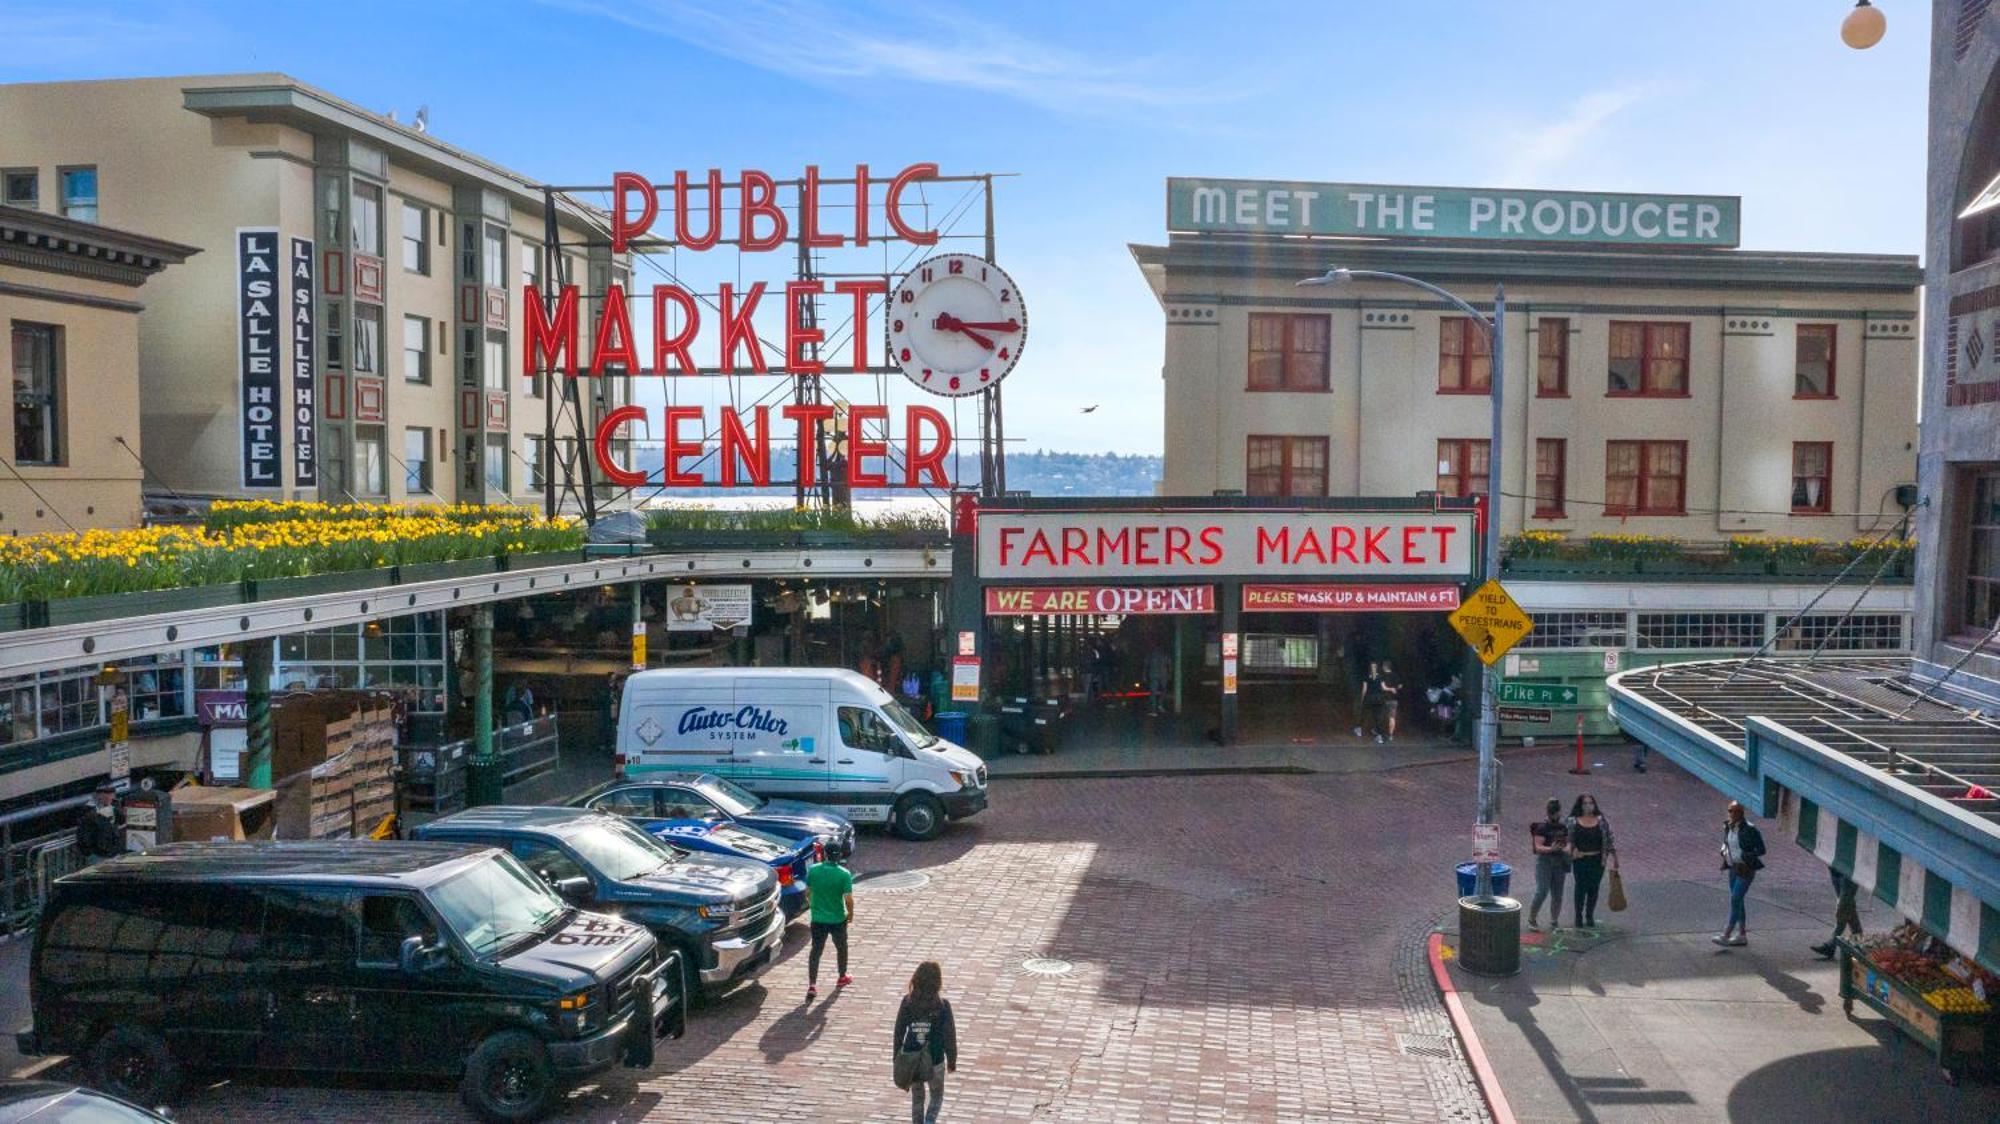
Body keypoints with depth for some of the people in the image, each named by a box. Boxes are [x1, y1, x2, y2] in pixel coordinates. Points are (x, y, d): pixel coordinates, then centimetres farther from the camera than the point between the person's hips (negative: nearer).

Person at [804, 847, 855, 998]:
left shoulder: (813, 870, -9)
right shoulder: (844, 874, -18)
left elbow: (807, 893, 3)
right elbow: (848, 899, -17)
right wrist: (850, 913, 2)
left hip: (818, 919, 2)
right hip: (837, 919, -2)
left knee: (816, 950, 9)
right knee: (841, 948, 21)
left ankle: (812, 985, 1)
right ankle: (842, 978, 37)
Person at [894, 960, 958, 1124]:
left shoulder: (907, 1002, -10)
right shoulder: (943, 1006, -17)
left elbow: (899, 1032, -3)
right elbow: (949, 1035, -10)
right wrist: (952, 1060, 5)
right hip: (935, 1061, -2)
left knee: (917, 1098, 22)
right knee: (937, 1097, 20)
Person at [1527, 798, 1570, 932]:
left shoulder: (1563, 827, 10)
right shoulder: (1542, 827, -8)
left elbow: (1567, 842, 21)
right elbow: (1538, 847, -13)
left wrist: (1567, 848, -3)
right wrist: (1550, 849, -33)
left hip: (1559, 862, 6)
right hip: (1544, 861, -6)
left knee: (1557, 895, 8)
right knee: (1542, 892, -13)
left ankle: (1554, 923, 19)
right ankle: (1532, 919, 3)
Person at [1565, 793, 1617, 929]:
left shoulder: (1602, 821, 3)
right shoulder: (1572, 821, -2)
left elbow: (1609, 840, 5)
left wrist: (1614, 857, 2)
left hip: (1597, 861, 2)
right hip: (1580, 860, -2)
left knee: (1593, 888, 7)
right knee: (1580, 887, 1)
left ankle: (1590, 917, 22)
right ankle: (1578, 917, 13)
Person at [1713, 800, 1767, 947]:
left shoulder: (1749, 829, -18)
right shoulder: (1728, 826, 4)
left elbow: (1761, 850, -15)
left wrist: (1743, 856, -23)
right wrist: (1723, 850, -1)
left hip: (1746, 869, -8)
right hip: (1733, 867, 8)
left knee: (1735, 899, -10)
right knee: (1737, 900, 13)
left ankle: (1726, 935, -9)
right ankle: (1742, 934, 23)